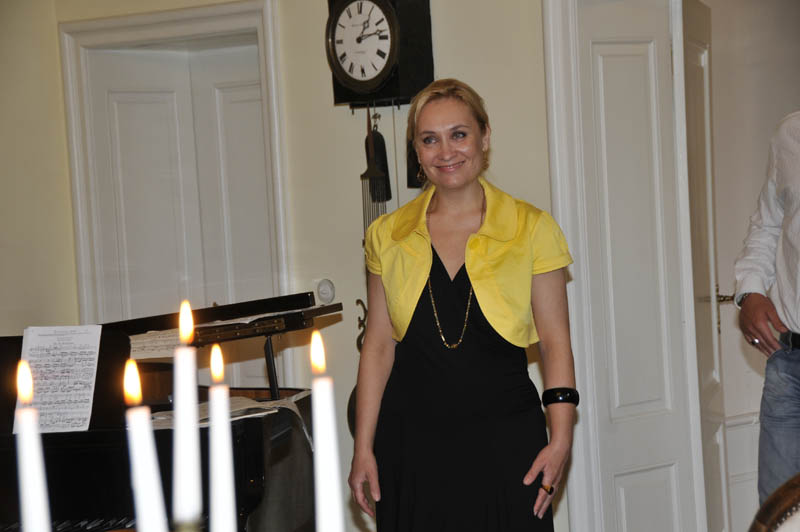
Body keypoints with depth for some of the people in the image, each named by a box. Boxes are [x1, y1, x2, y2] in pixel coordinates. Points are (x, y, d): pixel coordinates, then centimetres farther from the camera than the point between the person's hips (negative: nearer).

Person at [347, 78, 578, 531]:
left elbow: (555, 344, 1)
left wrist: (560, 439, -8)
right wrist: (363, 448, 5)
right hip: (412, 441, 2)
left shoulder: (532, 229, 1)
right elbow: (378, 345, 8)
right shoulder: (388, 236, 6)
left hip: (504, 442, -1)